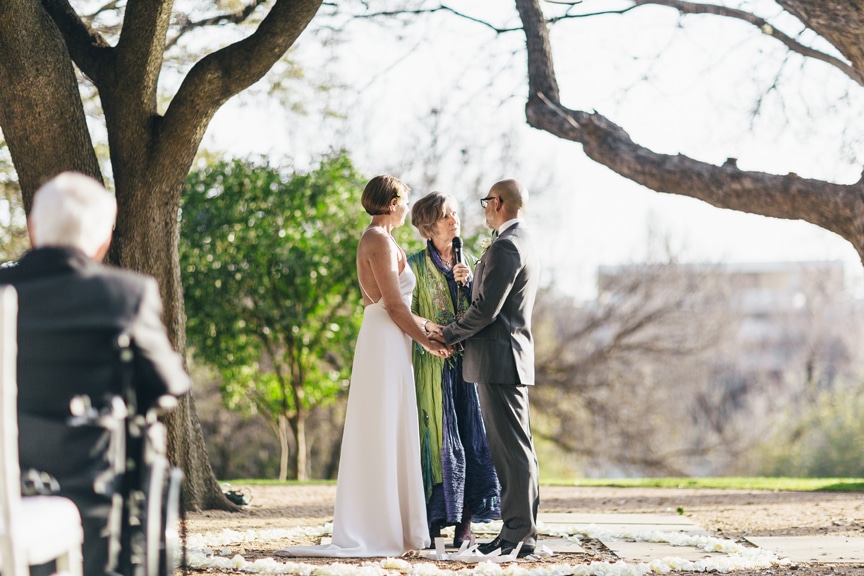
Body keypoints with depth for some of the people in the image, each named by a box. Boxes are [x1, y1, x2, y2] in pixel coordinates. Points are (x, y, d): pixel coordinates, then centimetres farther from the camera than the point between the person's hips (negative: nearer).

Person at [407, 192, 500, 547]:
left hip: (469, 361, 4)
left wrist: (468, 281, -5)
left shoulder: (470, 261, 14)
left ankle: (466, 522, 0)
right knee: (439, 440, -5)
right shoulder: (416, 265, 2)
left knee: (472, 438, -2)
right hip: (434, 365, -4)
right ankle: (434, 522, -1)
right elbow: (408, 315, -1)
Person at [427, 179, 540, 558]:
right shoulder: (521, 242, 19)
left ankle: (519, 533, -7)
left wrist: (448, 335, -7)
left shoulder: (506, 246, -15)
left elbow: (486, 309, -19)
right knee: (511, 448, 11)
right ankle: (521, 529, 14)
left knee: (513, 449, -8)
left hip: (499, 359, -11)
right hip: (508, 358, 11)